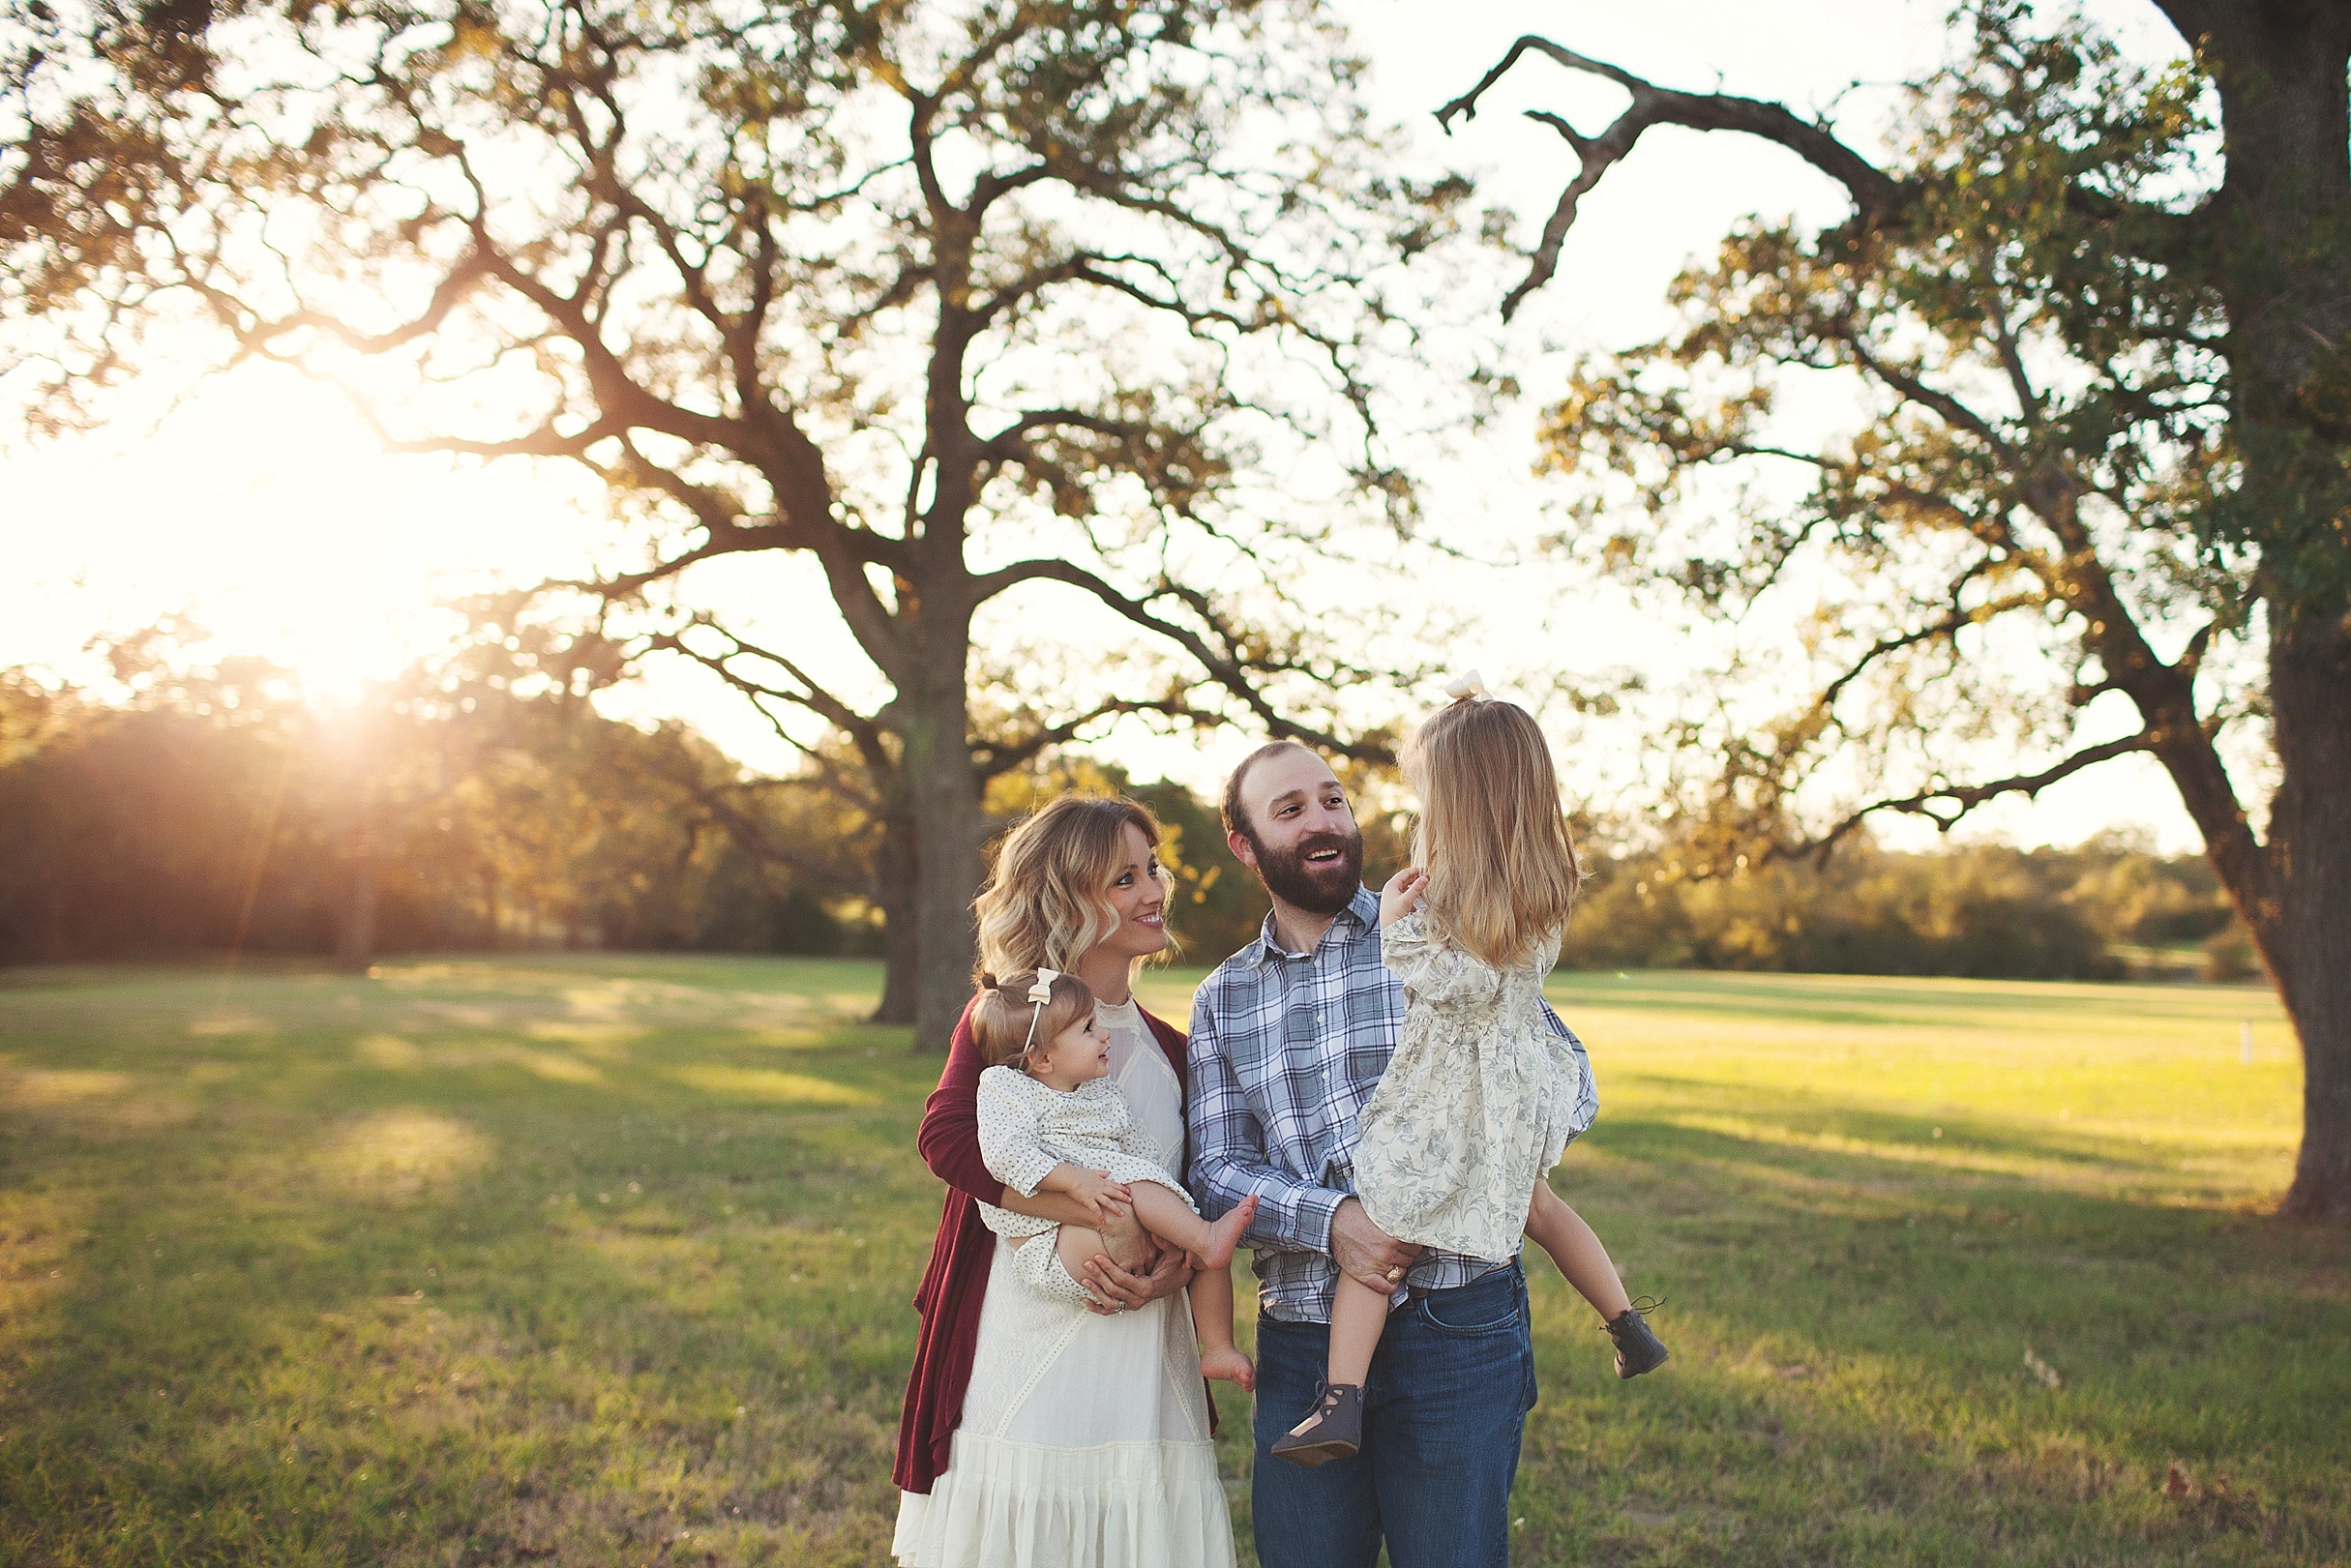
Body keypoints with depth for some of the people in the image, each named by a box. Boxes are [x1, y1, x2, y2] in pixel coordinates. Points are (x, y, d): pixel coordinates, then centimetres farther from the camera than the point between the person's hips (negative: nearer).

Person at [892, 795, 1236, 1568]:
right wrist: (1109, 1218, -23)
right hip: (1024, 1349, -4)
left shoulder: (1170, 1051, 13)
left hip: (1144, 1358, 5)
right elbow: (947, 1137, -19)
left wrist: (1173, 1265, -9)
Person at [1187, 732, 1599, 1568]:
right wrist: (1329, 1219, -17)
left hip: (1454, 1332, -2)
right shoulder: (1222, 999, 10)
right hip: (1299, 1341, 3)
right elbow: (1216, 1171, 2)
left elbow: (1568, 1084, -1)